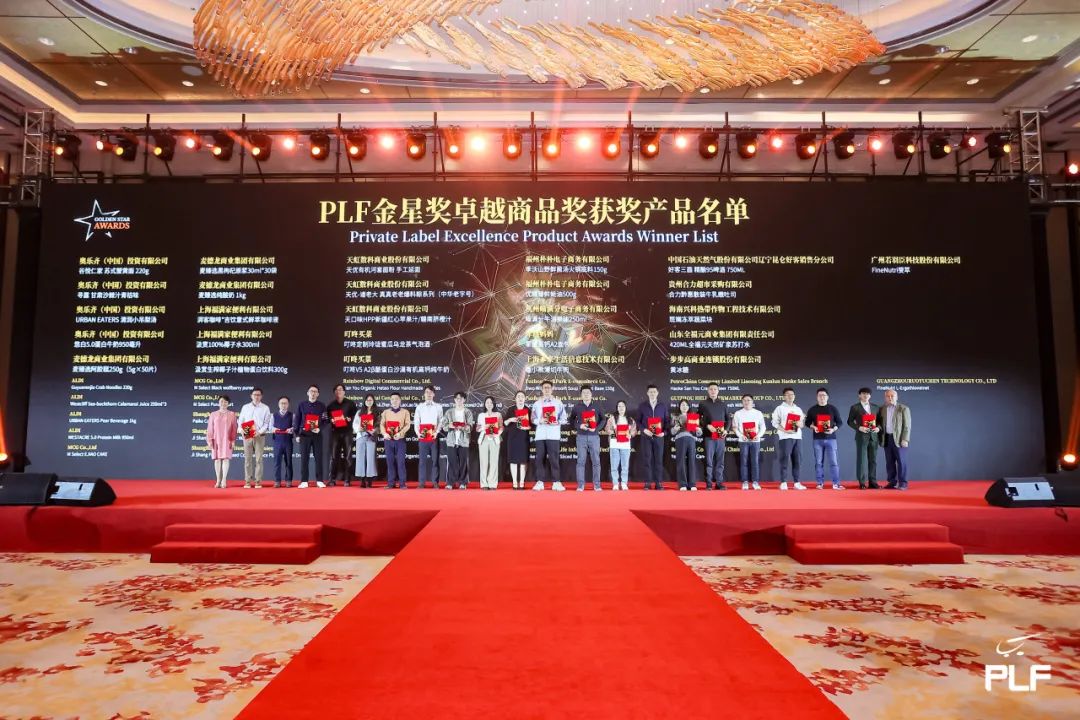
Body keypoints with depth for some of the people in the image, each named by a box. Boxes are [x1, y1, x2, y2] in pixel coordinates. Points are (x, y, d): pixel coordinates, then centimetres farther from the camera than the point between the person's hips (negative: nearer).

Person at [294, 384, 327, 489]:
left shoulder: (321, 405, 6)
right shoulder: (302, 404, 5)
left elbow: (325, 420, 4)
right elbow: (297, 420, 6)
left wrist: (320, 429, -12)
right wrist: (297, 434, 1)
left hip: (317, 435, 0)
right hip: (304, 434, 0)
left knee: (319, 457, 0)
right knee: (304, 458, 0)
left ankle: (319, 480, 5)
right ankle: (304, 481, 4)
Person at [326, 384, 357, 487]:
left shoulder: (350, 403, 6)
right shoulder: (330, 404, 11)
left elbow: (355, 415, 8)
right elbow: (327, 417, 16)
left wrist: (350, 419, -11)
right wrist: (331, 420, -4)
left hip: (347, 432, -1)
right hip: (334, 432, 1)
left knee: (348, 456, -2)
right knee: (333, 456, -1)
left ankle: (347, 480, 1)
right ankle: (332, 480, 3)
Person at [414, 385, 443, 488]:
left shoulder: (438, 406, 9)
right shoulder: (419, 406, 11)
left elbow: (441, 421, 3)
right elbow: (416, 421, 7)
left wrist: (437, 432, -10)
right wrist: (418, 433, -7)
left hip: (434, 437, 0)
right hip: (423, 437, 1)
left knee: (435, 459, 0)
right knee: (423, 460, 1)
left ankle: (435, 482, 4)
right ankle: (422, 482, 5)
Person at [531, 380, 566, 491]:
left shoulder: (558, 402, 9)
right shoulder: (536, 404, 13)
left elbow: (564, 418, 7)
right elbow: (533, 419, 10)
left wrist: (557, 422, -11)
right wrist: (540, 421, -9)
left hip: (553, 435, -2)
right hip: (540, 435, 2)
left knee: (553, 458, -4)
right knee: (540, 458, 0)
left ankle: (556, 482, -1)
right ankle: (539, 482, 5)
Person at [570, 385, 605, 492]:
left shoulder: (596, 406, 6)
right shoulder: (577, 407, 5)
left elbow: (602, 419, 11)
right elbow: (571, 420, 9)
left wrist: (596, 428, -5)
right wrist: (579, 426, -8)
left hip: (594, 436, 1)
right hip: (581, 437, -1)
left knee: (596, 461, 1)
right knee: (581, 461, 0)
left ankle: (596, 485, 8)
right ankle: (580, 485, 4)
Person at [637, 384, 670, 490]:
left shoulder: (663, 406, 8)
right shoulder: (642, 406, 6)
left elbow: (667, 421, 8)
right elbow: (638, 421, 5)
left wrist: (664, 432, -7)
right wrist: (644, 429, -12)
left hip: (659, 437, 1)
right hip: (646, 436, 0)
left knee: (659, 460, 1)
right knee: (647, 459, -1)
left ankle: (659, 483, 5)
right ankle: (647, 483, 4)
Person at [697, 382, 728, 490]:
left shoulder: (723, 404, 15)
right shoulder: (703, 404, 7)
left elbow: (728, 419, 17)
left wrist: (726, 430, 0)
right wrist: (707, 426, -9)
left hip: (721, 436, 2)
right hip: (709, 436, -2)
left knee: (720, 460, 3)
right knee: (709, 460, -3)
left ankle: (719, 483, 8)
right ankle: (708, 483, 1)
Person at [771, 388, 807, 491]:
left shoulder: (798, 409, 19)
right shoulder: (779, 408, 4)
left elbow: (803, 424, 18)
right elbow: (775, 423, -3)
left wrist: (800, 424, -6)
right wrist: (785, 431, -17)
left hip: (797, 437, 4)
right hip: (785, 437, -4)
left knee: (797, 460, 3)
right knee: (784, 460, -5)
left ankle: (797, 483, 8)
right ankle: (783, 483, -2)